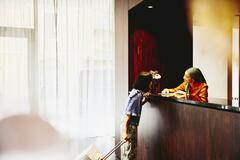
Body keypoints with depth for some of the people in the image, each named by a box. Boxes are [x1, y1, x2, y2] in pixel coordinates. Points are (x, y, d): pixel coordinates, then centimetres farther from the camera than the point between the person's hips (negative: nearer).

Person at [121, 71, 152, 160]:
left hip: (132, 125, 9)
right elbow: (127, 114, -24)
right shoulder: (137, 95, -21)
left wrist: (145, 99, 12)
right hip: (129, 126, -9)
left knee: (132, 150, 19)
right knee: (128, 152, 3)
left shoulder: (139, 93, 6)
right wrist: (125, 132, -24)